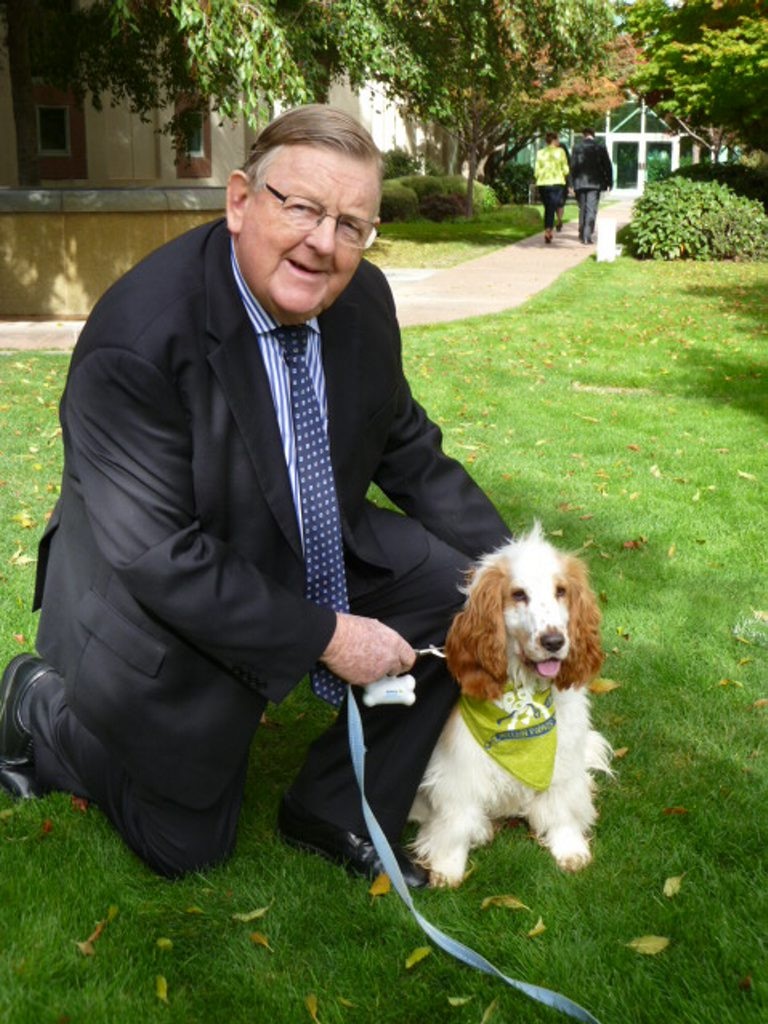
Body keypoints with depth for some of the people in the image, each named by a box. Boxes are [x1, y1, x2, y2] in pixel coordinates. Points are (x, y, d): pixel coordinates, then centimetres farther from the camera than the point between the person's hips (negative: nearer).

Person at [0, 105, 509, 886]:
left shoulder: (363, 300, -11)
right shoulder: (136, 339, -32)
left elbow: (407, 451, 2)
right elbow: (157, 557, -30)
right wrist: (324, 637, -27)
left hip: (314, 556, 6)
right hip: (171, 612, -6)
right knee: (188, 846, 10)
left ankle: (336, 811, 8)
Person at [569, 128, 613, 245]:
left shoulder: (577, 147, 0)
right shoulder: (600, 147, -1)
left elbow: (573, 166, -2)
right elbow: (607, 166, 2)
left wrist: (572, 183, 3)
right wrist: (609, 182, 11)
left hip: (580, 183, 1)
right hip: (594, 183, -1)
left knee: (582, 209, 14)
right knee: (591, 210, -1)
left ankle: (582, 235, 19)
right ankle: (587, 236, -8)